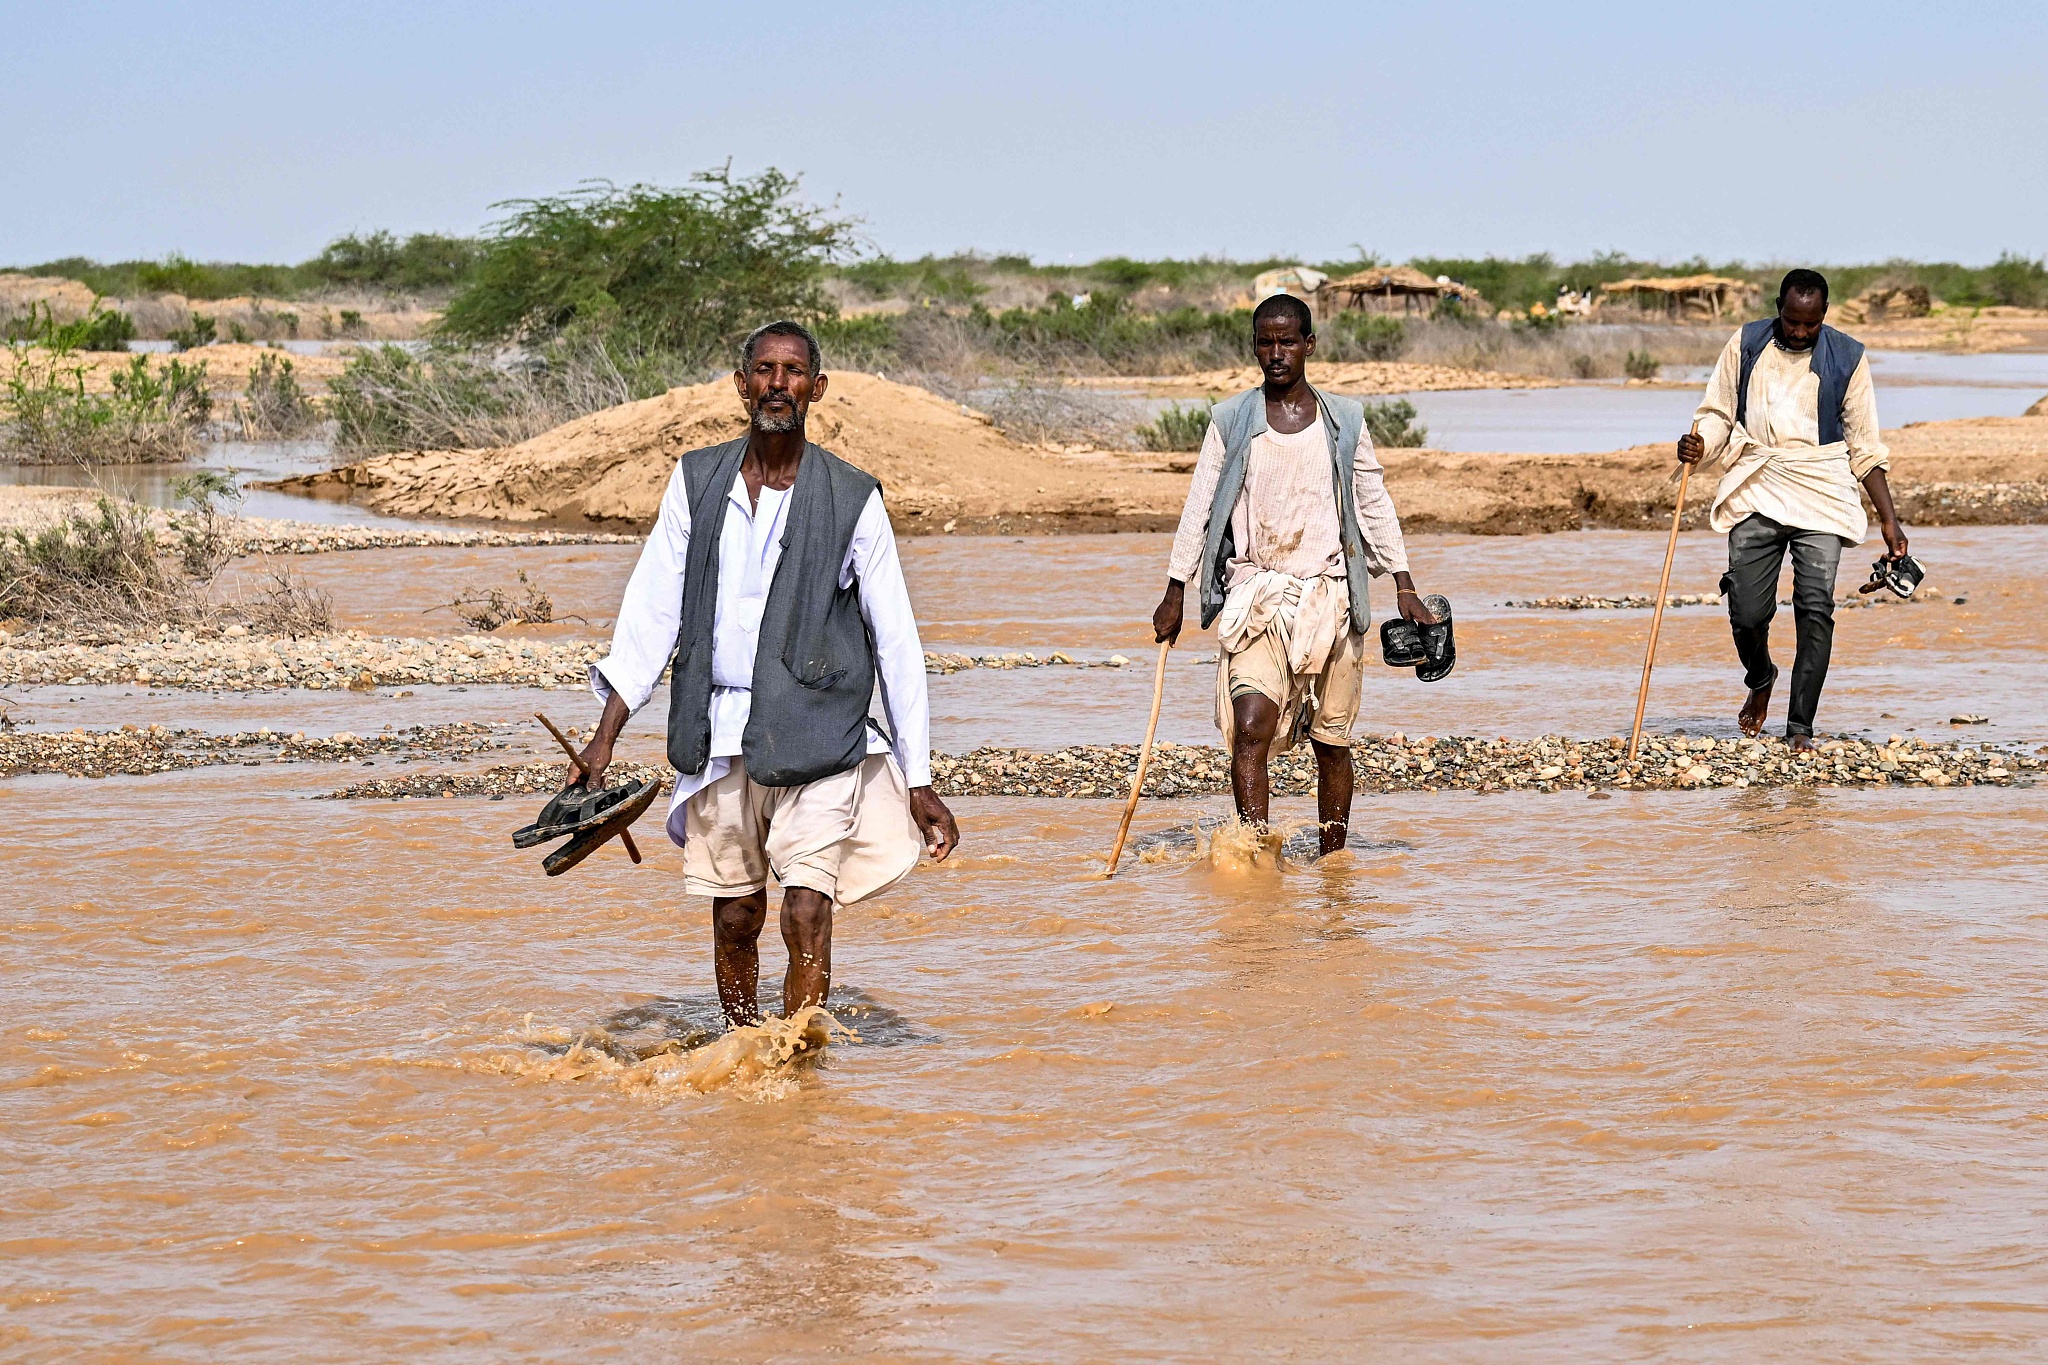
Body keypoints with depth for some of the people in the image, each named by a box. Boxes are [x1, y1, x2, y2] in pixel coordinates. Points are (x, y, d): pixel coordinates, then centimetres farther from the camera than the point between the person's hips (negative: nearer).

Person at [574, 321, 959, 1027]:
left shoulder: (851, 499, -3)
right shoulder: (697, 481, 5)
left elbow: (896, 641, 0)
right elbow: (652, 608, 6)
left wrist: (919, 781, -1)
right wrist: (605, 736, -2)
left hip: (816, 734, -3)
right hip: (719, 732, 3)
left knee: (806, 916, -14)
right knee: (735, 919, 10)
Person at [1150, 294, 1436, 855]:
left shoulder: (1343, 420, 7)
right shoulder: (1232, 420, 4)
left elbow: (1375, 503, 12)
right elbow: (1200, 505, 7)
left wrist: (1404, 586, 7)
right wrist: (1175, 591, 5)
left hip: (1329, 593, 1)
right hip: (1255, 592, -1)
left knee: (1332, 740, 6)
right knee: (1250, 726, -19)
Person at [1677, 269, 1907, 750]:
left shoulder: (1846, 358, 5)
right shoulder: (1745, 346, 7)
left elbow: (1865, 447, 8)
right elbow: (1718, 413, 13)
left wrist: (1889, 520, 4)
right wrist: (1699, 445, -11)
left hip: (1820, 494, -1)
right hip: (1756, 491, 1)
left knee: (1816, 608, -12)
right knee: (1746, 612, -2)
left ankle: (1799, 725, -6)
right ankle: (1760, 682, 32)